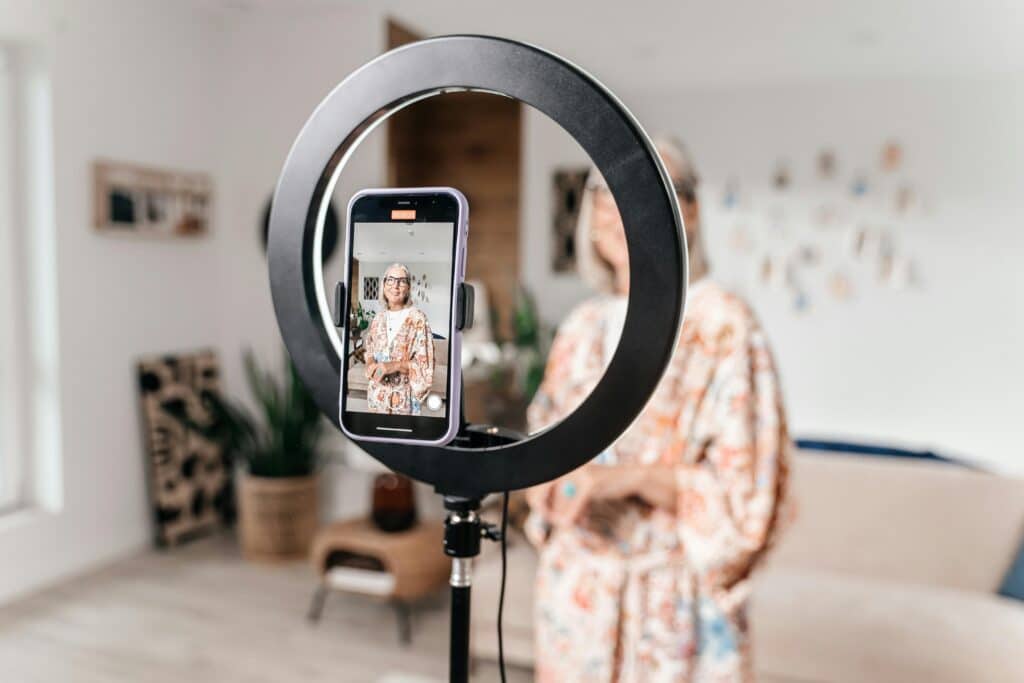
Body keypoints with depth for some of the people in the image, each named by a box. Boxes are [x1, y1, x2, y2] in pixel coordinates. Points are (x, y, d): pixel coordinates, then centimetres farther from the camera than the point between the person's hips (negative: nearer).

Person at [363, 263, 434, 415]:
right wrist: (371, 364, -7)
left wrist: (395, 365, -25)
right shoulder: (379, 317, 6)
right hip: (377, 393, 5)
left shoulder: (418, 318, -12)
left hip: (403, 395, -5)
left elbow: (426, 364, -13)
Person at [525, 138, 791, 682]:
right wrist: (548, 479, -6)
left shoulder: (722, 326, -12)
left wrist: (634, 476, -24)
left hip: (673, 603, -4)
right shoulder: (581, 329, 5)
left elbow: (750, 492, -13)